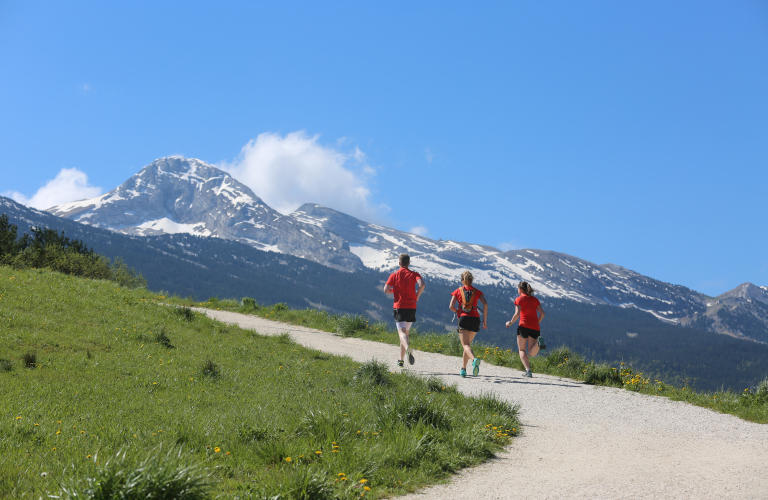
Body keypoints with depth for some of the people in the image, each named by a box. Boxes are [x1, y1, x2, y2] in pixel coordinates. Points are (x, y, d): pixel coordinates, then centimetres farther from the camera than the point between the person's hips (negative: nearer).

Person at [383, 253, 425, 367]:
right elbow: (421, 284, -16)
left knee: (402, 332, -12)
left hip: (399, 307, -2)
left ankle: (408, 348, -45)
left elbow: (386, 290, -4)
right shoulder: (414, 274, 3)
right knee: (406, 332, 16)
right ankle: (401, 360, 19)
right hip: (411, 307, 2)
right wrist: (417, 296, 0)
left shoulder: (394, 275, 3)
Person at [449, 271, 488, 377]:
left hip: (463, 318, -3)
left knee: (465, 345, -10)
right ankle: (463, 369, 14)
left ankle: (474, 359, -42)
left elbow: (451, 306, 0)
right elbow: (485, 304, -3)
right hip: (475, 319, 3)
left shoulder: (458, 291, 9)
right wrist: (485, 320, 0)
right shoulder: (477, 292, 12)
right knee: (468, 344, 17)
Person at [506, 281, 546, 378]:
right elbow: (542, 313, 9)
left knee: (522, 350, 9)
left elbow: (517, 314, -9)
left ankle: (528, 370, -13)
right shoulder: (535, 299, 17)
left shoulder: (519, 299, 3)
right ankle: (538, 343, -32)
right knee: (531, 353, 2)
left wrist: (510, 323, 5)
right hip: (535, 328, 4)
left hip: (524, 326, -4)